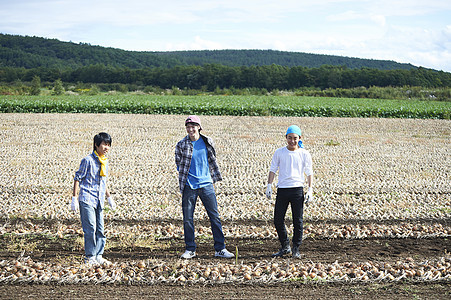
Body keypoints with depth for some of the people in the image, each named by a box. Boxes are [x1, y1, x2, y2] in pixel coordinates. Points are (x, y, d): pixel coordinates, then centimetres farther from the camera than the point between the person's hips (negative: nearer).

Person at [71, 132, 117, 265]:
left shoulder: (105, 162, 13)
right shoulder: (88, 160, -10)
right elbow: (77, 178, -6)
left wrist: (109, 197, 26)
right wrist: (74, 198, -9)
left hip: (99, 201, 7)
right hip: (87, 199, -7)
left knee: (100, 229, 7)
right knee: (90, 228, -10)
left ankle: (98, 256, 15)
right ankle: (89, 257, -1)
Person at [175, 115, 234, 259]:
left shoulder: (207, 142, 5)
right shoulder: (181, 145, -1)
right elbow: (179, 164, 6)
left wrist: (215, 176, 16)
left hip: (206, 184, 2)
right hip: (189, 186, -1)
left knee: (215, 216, 1)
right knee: (187, 219, 1)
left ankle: (220, 249, 8)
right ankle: (190, 249, 14)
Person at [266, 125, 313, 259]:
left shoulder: (304, 154, 3)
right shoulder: (279, 152, 6)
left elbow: (309, 173, 6)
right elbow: (273, 169, 10)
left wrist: (310, 190, -2)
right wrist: (269, 185, 1)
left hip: (297, 189, -2)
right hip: (282, 189, 2)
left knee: (298, 221, -1)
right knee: (278, 220, 1)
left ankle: (296, 249, 11)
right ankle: (285, 247, 17)